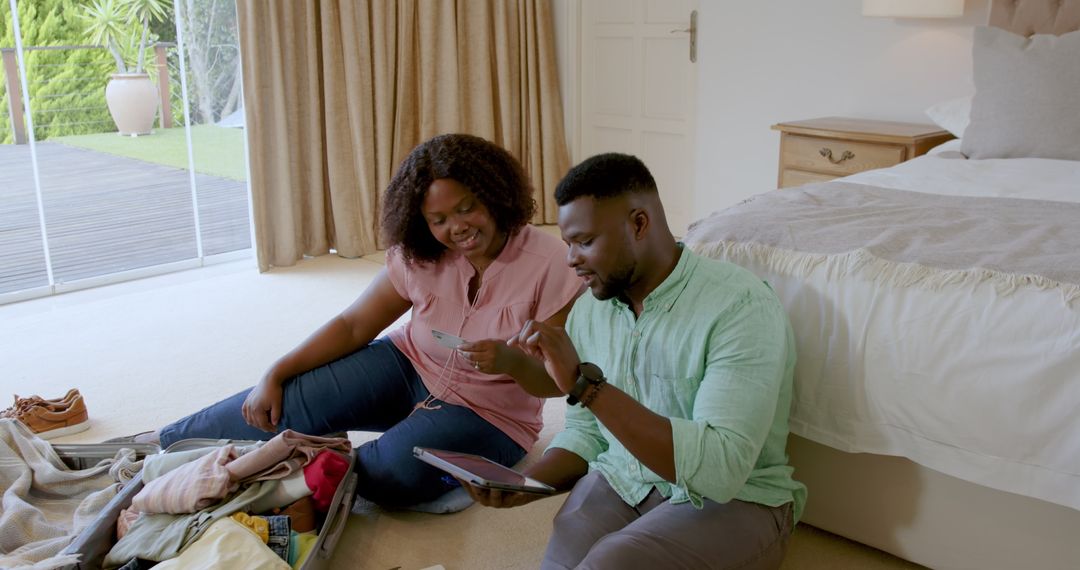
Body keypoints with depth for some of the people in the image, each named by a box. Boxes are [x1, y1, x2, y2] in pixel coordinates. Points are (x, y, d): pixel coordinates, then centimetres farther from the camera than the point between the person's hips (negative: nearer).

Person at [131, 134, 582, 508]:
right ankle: (160, 445, 6)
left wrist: (511, 359, -38)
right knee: (283, 405, -16)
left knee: (390, 474, -31)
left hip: (488, 414, -3)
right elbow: (353, 326, -4)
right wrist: (275, 374, -13)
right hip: (407, 365, 4)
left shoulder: (548, 262, -22)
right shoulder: (418, 256, -9)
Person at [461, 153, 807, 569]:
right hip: (618, 483, 4)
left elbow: (721, 470, -28)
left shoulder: (740, 306, -19)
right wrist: (526, 485, -8)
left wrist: (586, 383, -31)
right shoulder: (589, 308, 3)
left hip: (732, 502, -4)